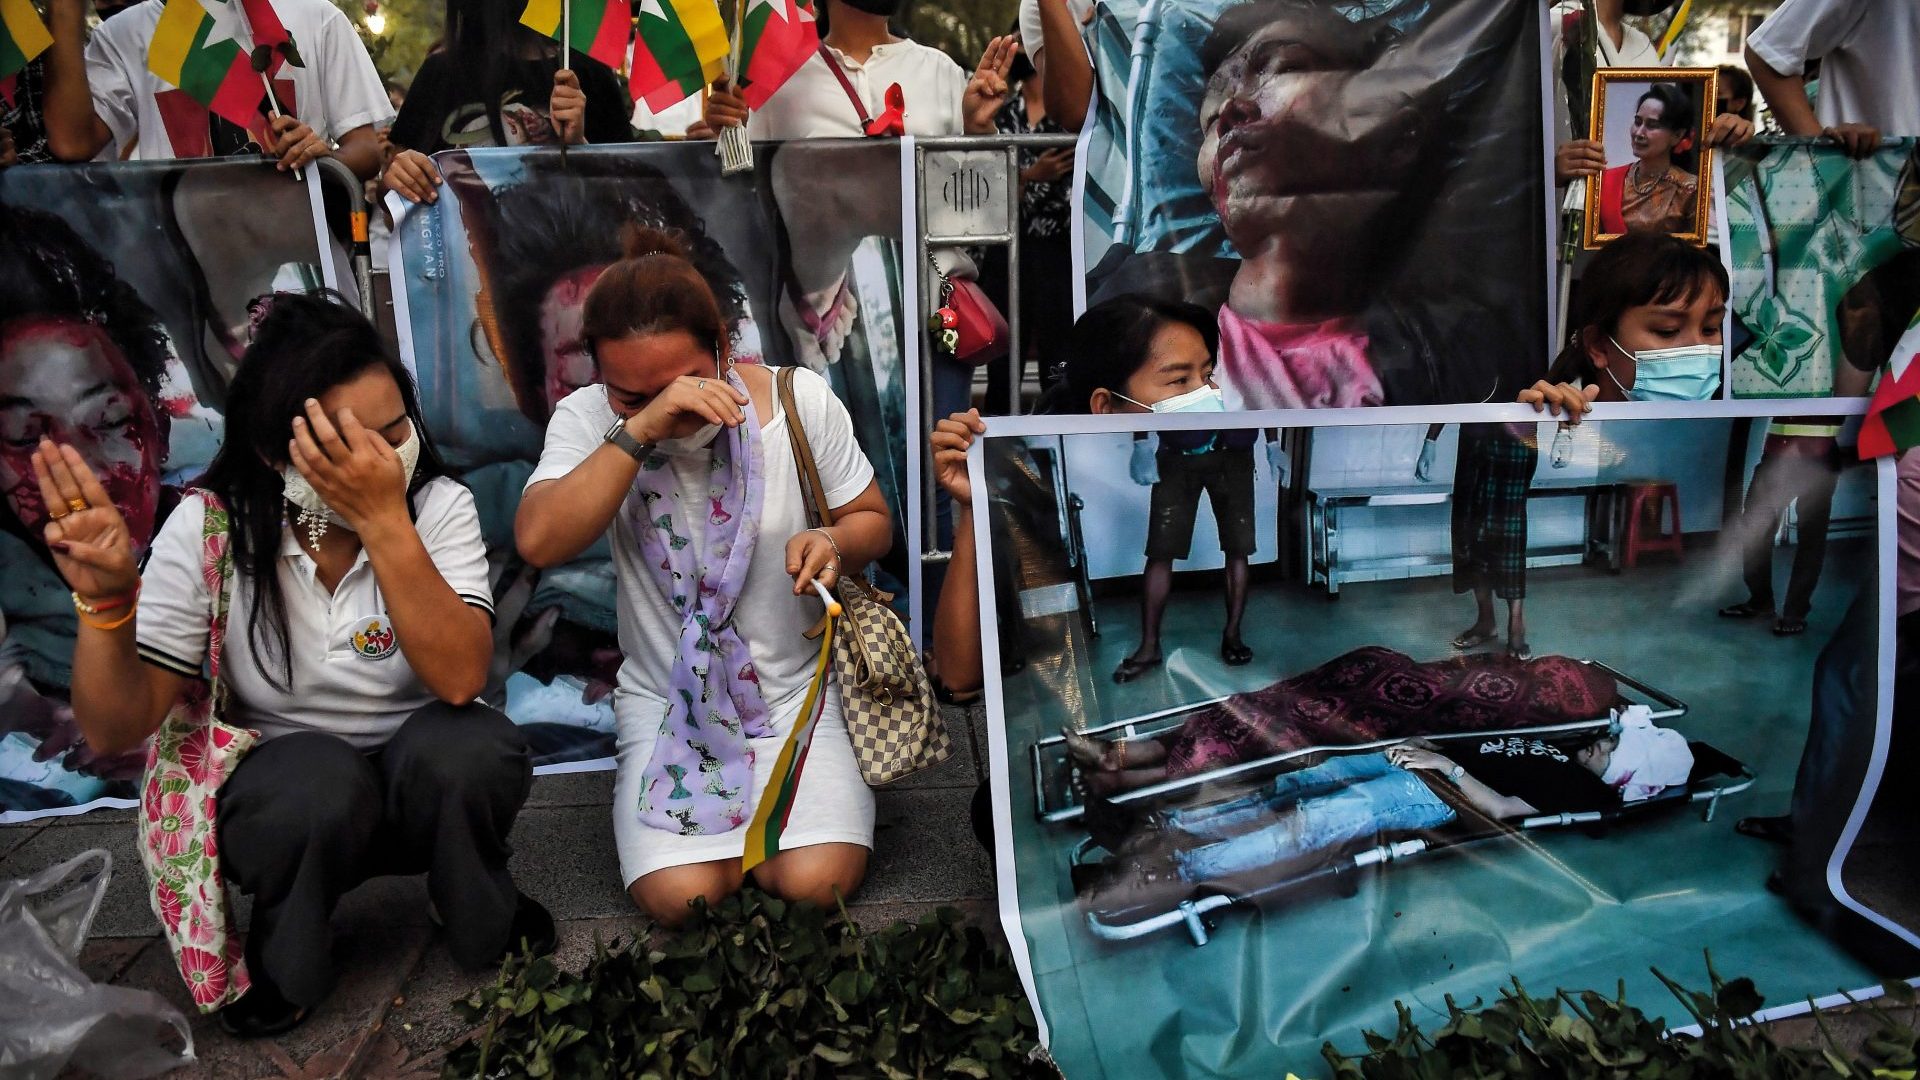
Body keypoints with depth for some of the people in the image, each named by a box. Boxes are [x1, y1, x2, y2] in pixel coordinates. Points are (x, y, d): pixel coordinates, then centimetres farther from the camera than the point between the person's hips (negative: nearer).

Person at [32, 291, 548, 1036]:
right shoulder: (209, 527, -15)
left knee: (461, 747, -33)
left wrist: (384, 521, -38)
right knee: (315, 778, -35)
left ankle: (487, 925, 0)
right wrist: (105, 600, -32)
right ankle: (285, 962, -1)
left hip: (429, 786, 1)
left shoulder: (438, 506, -16)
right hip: (283, 796, 0)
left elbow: (460, 679, -31)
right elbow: (117, 730, -15)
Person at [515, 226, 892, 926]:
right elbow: (539, 543, -25)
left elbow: (872, 520, 3)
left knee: (817, 883, -18)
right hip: (667, 701, 1)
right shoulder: (588, 419, -8)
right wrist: (637, 429, -33)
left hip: (799, 689, 0)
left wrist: (834, 542, -21)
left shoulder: (801, 400, -8)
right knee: (682, 895, -20)